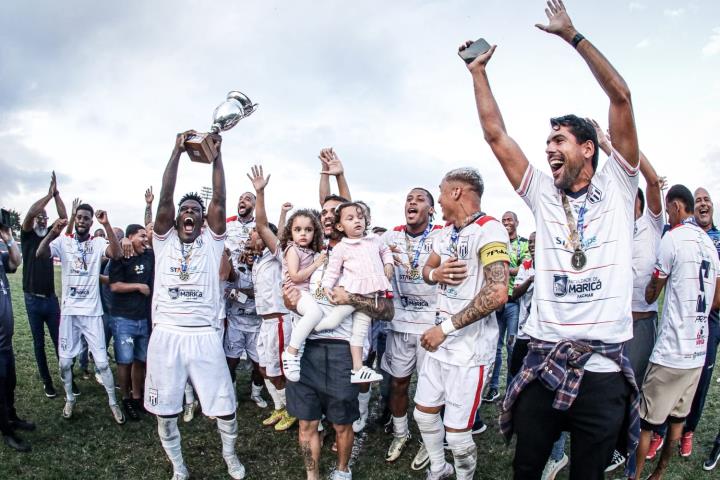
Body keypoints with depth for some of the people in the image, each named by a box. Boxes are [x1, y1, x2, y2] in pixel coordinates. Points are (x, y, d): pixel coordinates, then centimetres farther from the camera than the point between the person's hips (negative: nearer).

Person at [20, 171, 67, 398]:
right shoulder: (27, 236, -1)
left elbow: (64, 218, -5)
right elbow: (30, 213, -19)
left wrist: (57, 194, -11)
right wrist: (49, 194, -17)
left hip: (51, 299, 2)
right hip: (33, 300, -2)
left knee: (59, 341, 3)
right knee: (39, 343, 8)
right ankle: (47, 381, 18)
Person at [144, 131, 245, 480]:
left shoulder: (212, 242, 6)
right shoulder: (164, 241, 7)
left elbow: (219, 201, -4)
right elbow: (165, 197, -4)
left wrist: (216, 155, -5)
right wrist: (177, 151, -6)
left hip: (204, 336, 0)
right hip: (166, 335, 1)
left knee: (224, 406, 5)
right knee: (166, 411, 10)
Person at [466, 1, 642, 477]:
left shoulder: (617, 186, 3)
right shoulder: (544, 195, 8)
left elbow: (621, 96, -4)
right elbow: (496, 135, 7)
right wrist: (478, 71, 12)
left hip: (605, 370, -2)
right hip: (544, 363, 2)